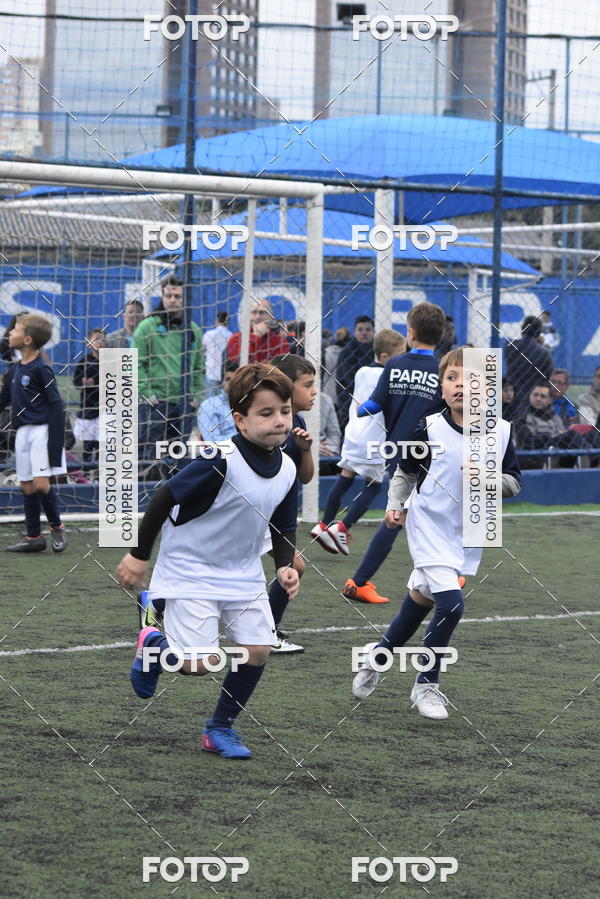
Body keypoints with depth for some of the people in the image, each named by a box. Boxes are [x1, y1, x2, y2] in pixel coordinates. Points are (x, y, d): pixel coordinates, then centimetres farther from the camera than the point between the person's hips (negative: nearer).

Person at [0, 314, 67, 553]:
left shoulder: (40, 369, -10)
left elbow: (55, 405, -12)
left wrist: (55, 443, -17)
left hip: (41, 430, -8)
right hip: (23, 433, 8)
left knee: (40, 484, -14)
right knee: (27, 486, 8)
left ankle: (57, 527, 6)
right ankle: (33, 537, 15)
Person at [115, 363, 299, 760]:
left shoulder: (287, 469, -5)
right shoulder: (220, 463, -26)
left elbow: (284, 528, 10)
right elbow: (165, 497, -18)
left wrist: (285, 566, -7)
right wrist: (139, 555, -10)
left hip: (243, 574, 6)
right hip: (190, 570, -6)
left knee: (258, 651, -2)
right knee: (201, 662, -13)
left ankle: (221, 728, 19)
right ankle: (154, 645, 21)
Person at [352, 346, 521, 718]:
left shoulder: (501, 431, -9)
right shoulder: (430, 429, -15)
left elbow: (515, 483, -2)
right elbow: (405, 472, 2)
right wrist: (395, 506, -5)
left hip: (467, 534, 4)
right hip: (430, 528, -4)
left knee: (422, 598, 18)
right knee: (451, 604, -18)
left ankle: (381, 652, 44)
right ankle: (427, 685, 1)